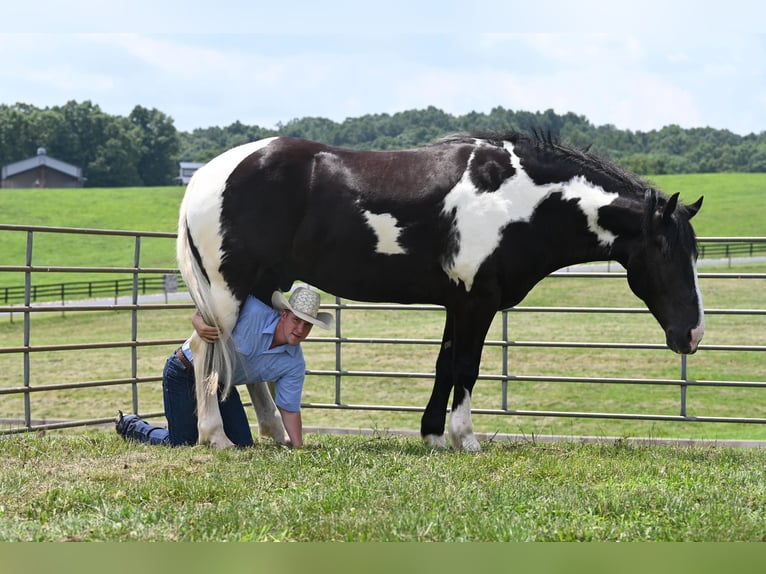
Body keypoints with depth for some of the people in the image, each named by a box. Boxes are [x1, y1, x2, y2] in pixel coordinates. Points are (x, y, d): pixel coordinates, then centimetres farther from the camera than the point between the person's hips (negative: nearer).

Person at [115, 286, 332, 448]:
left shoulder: (295, 364, -12)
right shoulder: (252, 311, -29)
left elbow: (289, 409, -5)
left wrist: (298, 448, -13)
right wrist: (199, 324, -43)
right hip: (184, 373, -6)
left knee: (243, 445, 1)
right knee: (181, 444, -6)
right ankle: (130, 425, 23)